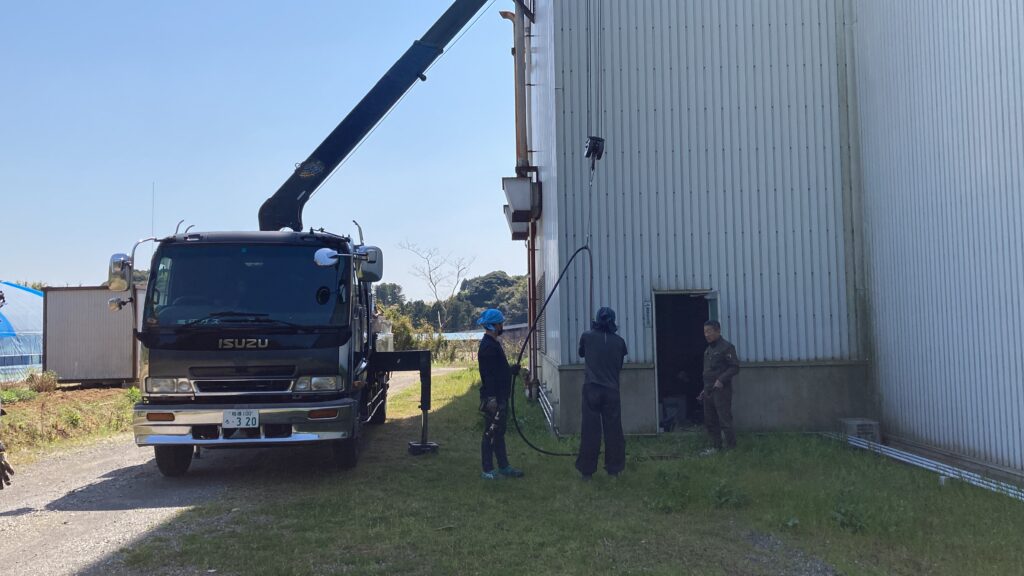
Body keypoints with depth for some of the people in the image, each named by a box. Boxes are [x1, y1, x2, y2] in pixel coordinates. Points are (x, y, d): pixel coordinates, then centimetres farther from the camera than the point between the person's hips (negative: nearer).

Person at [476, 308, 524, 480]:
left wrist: (512, 370, 24)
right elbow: (488, 375, -24)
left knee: (499, 432, 16)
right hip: (492, 398, -10)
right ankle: (487, 471, 5)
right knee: (491, 433, -3)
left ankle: (504, 467, 24)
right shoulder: (487, 346, -19)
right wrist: (491, 398, -26)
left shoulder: (493, 343, 14)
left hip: (500, 397, 10)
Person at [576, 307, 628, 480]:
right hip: (611, 390, 1)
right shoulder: (619, 341, 1)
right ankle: (614, 468, 15)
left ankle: (587, 470, 5)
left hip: (591, 389, -1)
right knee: (613, 430, 9)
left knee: (590, 430, 2)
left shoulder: (587, 337, -2)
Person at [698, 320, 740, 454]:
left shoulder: (726, 347, -10)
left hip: (721, 390, -9)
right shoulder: (708, 349, 17)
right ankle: (716, 447, 21)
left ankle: (732, 447, 1)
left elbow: (735, 367, -14)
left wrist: (721, 380, -22)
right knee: (710, 421, 12)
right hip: (709, 391, 9)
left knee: (725, 421, -6)